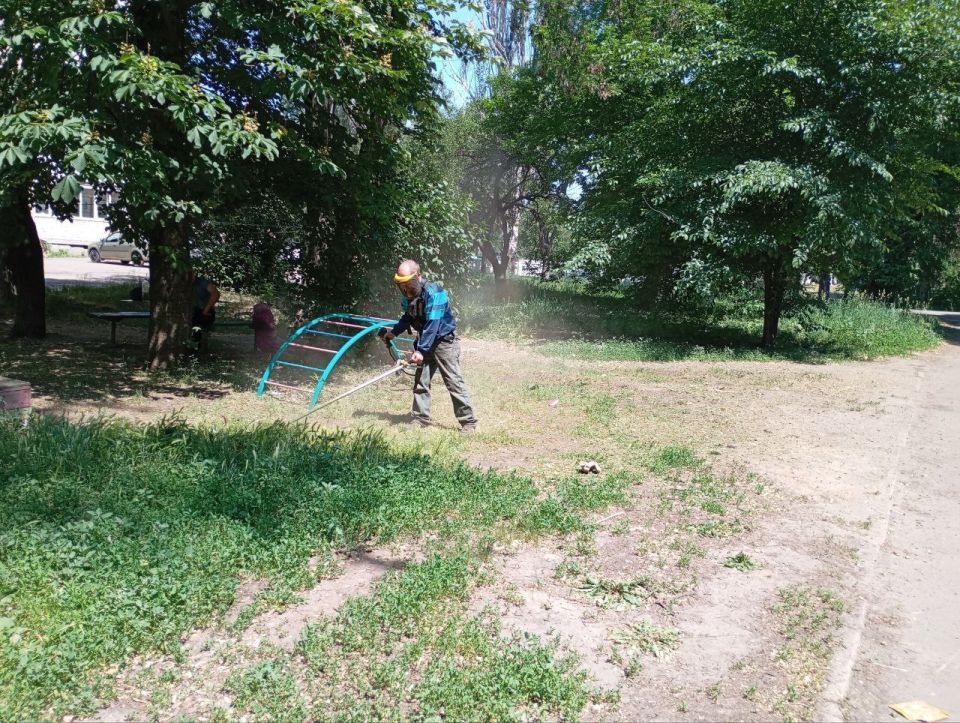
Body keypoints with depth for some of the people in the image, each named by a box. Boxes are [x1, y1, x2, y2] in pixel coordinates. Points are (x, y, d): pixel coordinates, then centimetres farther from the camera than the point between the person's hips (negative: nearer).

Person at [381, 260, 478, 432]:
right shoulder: (408, 295, 0)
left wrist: (421, 350, -29)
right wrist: (394, 331, 7)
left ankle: (468, 421, -3)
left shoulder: (433, 292, -25)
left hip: (443, 340, -8)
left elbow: (432, 324, -28)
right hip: (425, 342, 8)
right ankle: (420, 418, 13)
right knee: (421, 381, 5)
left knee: (454, 382, -8)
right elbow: (408, 317, 18)